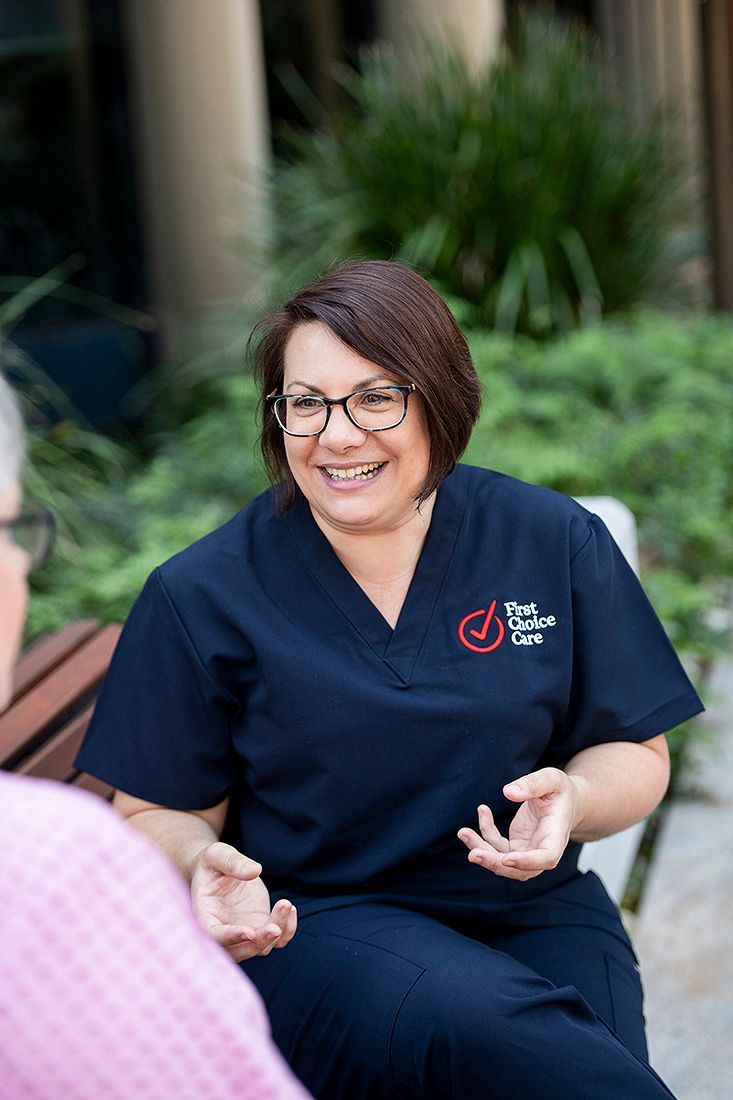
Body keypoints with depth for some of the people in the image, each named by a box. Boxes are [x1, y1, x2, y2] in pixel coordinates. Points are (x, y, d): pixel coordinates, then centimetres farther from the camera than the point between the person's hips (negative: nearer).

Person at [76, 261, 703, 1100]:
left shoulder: (558, 546, 2)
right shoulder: (199, 596, -2)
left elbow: (636, 755, 9)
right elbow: (156, 812, 5)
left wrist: (575, 798, -14)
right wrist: (205, 864, -18)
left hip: (532, 909, 2)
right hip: (312, 926, -2)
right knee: (479, 1022, -33)